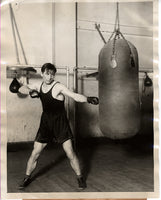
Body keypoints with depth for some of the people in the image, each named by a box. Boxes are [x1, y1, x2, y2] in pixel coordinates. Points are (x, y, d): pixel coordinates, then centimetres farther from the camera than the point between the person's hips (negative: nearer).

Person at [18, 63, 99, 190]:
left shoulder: (58, 86, -15)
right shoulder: (39, 86, 2)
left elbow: (75, 96, -25)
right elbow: (21, 89, 9)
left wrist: (88, 99, -43)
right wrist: (30, 91, -14)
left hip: (60, 123, -4)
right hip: (45, 123, 4)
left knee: (70, 153, -5)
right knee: (35, 153, 8)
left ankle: (80, 177, 15)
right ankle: (27, 178, 28)